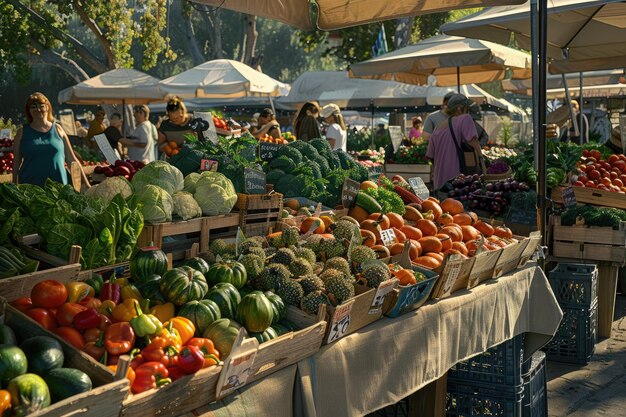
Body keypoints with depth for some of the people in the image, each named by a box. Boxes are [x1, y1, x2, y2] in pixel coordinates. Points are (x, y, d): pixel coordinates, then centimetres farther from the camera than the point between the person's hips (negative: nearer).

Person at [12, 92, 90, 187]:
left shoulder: (57, 129, 8)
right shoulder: (22, 132, 7)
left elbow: (71, 159, 9)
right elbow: (16, 161, 10)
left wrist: (86, 184, 5)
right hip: (30, 187, 0)